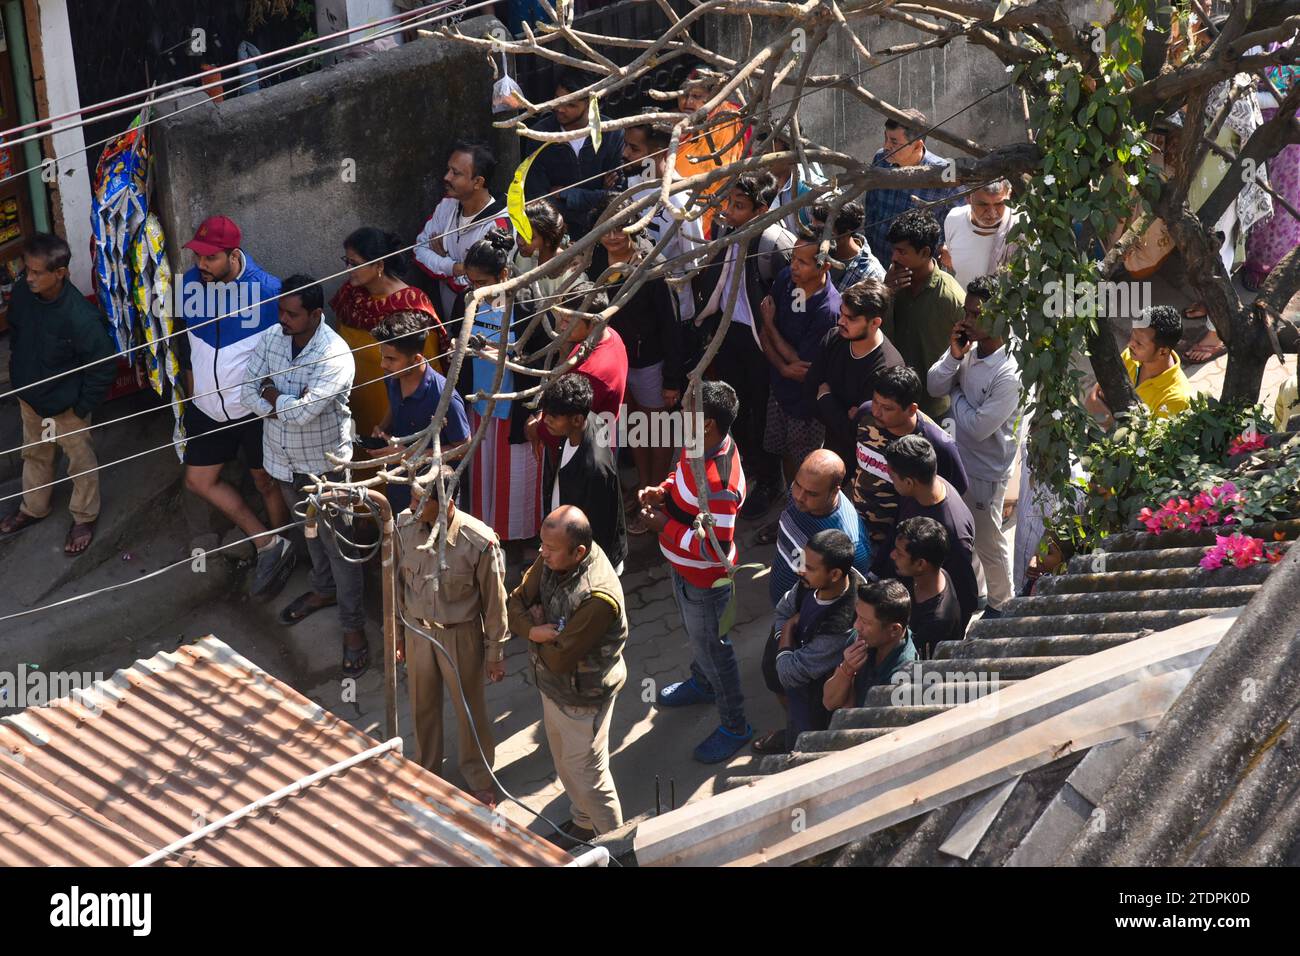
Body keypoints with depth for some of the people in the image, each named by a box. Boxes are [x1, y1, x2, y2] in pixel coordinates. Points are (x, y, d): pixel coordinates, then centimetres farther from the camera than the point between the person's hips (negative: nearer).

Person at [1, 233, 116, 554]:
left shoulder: (81, 318, -37)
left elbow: (103, 368, -24)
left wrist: (82, 408, -15)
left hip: (65, 404, -6)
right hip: (29, 395, 6)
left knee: (81, 463, 20)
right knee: (35, 454, 29)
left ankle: (85, 517, 44)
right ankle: (33, 508, 53)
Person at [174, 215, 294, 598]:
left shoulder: (267, 290, -22)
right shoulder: (191, 283, -7)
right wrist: (191, 399, 13)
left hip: (256, 408, -5)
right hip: (209, 408, 6)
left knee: (267, 482, 11)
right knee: (199, 480, 9)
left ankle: (280, 547, 33)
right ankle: (268, 545, 19)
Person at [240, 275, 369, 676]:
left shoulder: (335, 356, -29)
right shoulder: (271, 340, -8)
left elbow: (303, 411, -34)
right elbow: (248, 391, -11)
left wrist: (271, 394, -18)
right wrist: (290, 406, -25)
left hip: (323, 464, -6)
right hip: (283, 461, 6)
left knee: (338, 544, 4)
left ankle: (353, 628, 15)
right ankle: (324, 590, 52)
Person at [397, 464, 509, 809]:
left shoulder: (480, 542, -28)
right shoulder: (405, 526, -17)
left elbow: (494, 602, -14)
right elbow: (399, 583, 0)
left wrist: (495, 653, -5)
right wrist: (397, 632, 9)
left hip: (461, 635, -3)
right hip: (418, 630, 3)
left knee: (470, 712, 16)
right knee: (422, 707, 23)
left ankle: (480, 782, 41)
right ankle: (427, 773, 48)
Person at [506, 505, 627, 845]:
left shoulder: (597, 598, -38)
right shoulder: (552, 559, -13)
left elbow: (559, 659, -31)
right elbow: (516, 602, -3)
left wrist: (539, 627, -13)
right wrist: (534, 630, -24)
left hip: (582, 698, -8)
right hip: (552, 687, 8)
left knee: (587, 774, 9)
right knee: (564, 762, 27)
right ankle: (583, 823, 51)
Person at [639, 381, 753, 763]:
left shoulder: (718, 484, -40)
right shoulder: (701, 445, -12)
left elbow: (714, 548, -35)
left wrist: (665, 526, -27)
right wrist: (662, 491, -9)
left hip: (705, 580, -9)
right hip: (684, 569, 9)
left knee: (712, 647, 12)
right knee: (695, 634, 33)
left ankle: (735, 726, 32)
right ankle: (702, 684, 60)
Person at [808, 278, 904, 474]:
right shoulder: (835, 338, -9)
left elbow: (855, 434, -26)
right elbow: (809, 387, -4)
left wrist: (825, 398, -12)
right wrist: (843, 416, -22)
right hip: (831, 447, 6)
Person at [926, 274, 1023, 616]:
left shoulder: (1009, 373, -30)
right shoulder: (968, 350, -9)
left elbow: (979, 427, -28)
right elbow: (933, 386, -3)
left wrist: (957, 395, -12)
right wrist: (954, 357, -20)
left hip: (986, 470, -7)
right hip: (958, 458, 7)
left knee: (989, 540, 13)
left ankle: (1002, 602, 36)